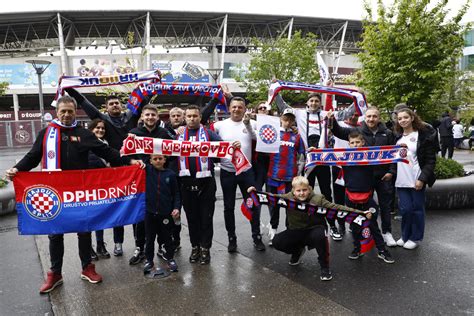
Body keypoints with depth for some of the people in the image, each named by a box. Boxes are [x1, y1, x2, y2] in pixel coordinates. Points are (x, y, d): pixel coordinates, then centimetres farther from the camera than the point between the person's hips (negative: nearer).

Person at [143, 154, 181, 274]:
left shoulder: (170, 174, -1)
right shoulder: (147, 170, 0)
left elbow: (176, 194, 3)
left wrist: (176, 208, -7)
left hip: (166, 213, 0)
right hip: (150, 212, 1)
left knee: (167, 237, 13)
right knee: (150, 238, 12)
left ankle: (170, 258, 30)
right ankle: (149, 260, 28)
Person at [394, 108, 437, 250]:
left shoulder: (424, 136, -4)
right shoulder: (397, 137, 11)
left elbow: (431, 160, -7)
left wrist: (422, 178, -14)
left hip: (416, 180, -4)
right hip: (401, 180, 4)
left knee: (417, 209, 6)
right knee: (405, 209, 4)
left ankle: (415, 238, 22)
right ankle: (405, 235, 23)